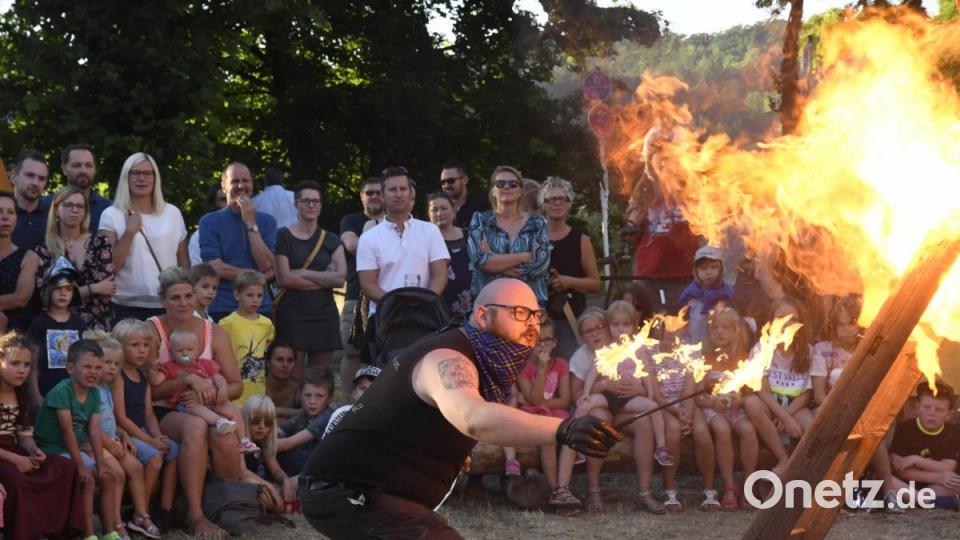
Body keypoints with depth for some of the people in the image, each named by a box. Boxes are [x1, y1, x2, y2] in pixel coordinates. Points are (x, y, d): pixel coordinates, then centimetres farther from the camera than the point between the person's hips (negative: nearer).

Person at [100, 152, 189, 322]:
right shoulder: (112, 215, 1)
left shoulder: (172, 213, 10)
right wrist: (130, 232, -12)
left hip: (169, 306, 2)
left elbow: (184, 262, 15)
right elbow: (110, 267, -6)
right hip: (129, 308, -2)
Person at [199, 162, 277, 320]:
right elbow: (216, 268, -8)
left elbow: (267, 266, -3)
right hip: (222, 311, -2)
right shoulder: (210, 222, 3)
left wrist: (251, 223, -7)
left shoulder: (267, 221, 11)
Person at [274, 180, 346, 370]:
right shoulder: (284, 236, 2)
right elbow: (283, 278, -8)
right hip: (292, 314, -4)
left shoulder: (332, 240, 12)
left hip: (325, 315, 4)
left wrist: (303, 273, -8)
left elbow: (340, 278, -2)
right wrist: (324, 279, -5)